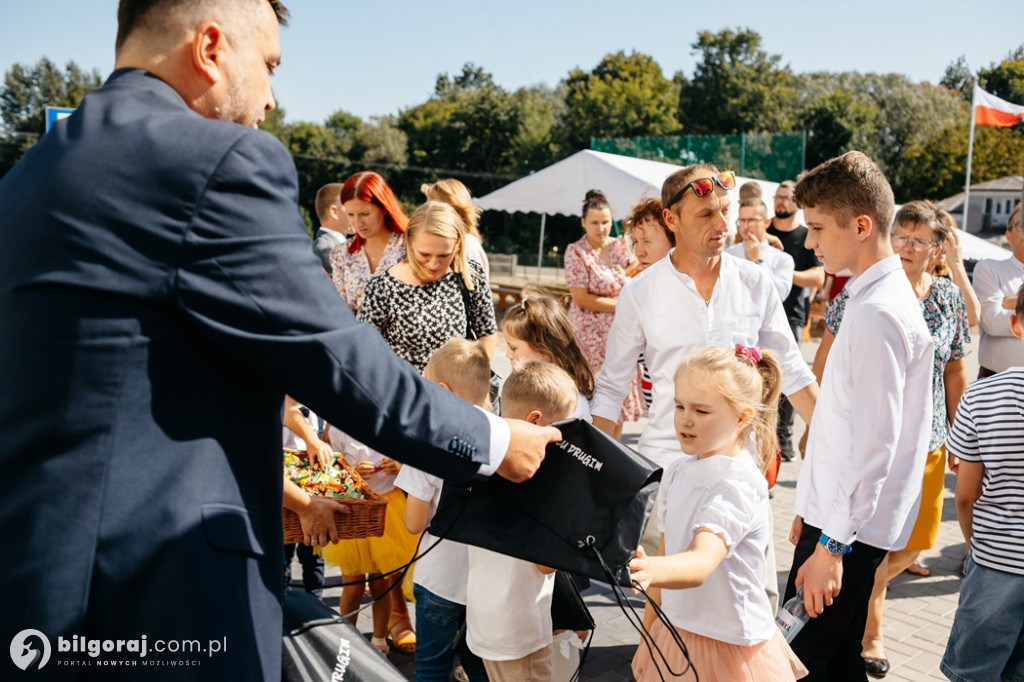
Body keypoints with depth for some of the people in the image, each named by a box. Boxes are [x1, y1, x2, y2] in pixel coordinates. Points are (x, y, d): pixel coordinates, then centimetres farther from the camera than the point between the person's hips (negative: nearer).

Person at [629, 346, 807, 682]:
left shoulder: (737, 486, -22)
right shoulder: (678, 473, 0)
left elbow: (703, 563, -36)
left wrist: (650, 571, -56)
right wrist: (646, 636, 11)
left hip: (730, 650, -6)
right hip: (676, 634, 6)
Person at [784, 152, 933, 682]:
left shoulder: (879, 313, -19)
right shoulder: (871, 298, 12)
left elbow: (874, 444, -23)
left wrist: (831, 545, -20)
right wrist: (810, 509, 20)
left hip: (851, 528, -10)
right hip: (834, 513, 10)